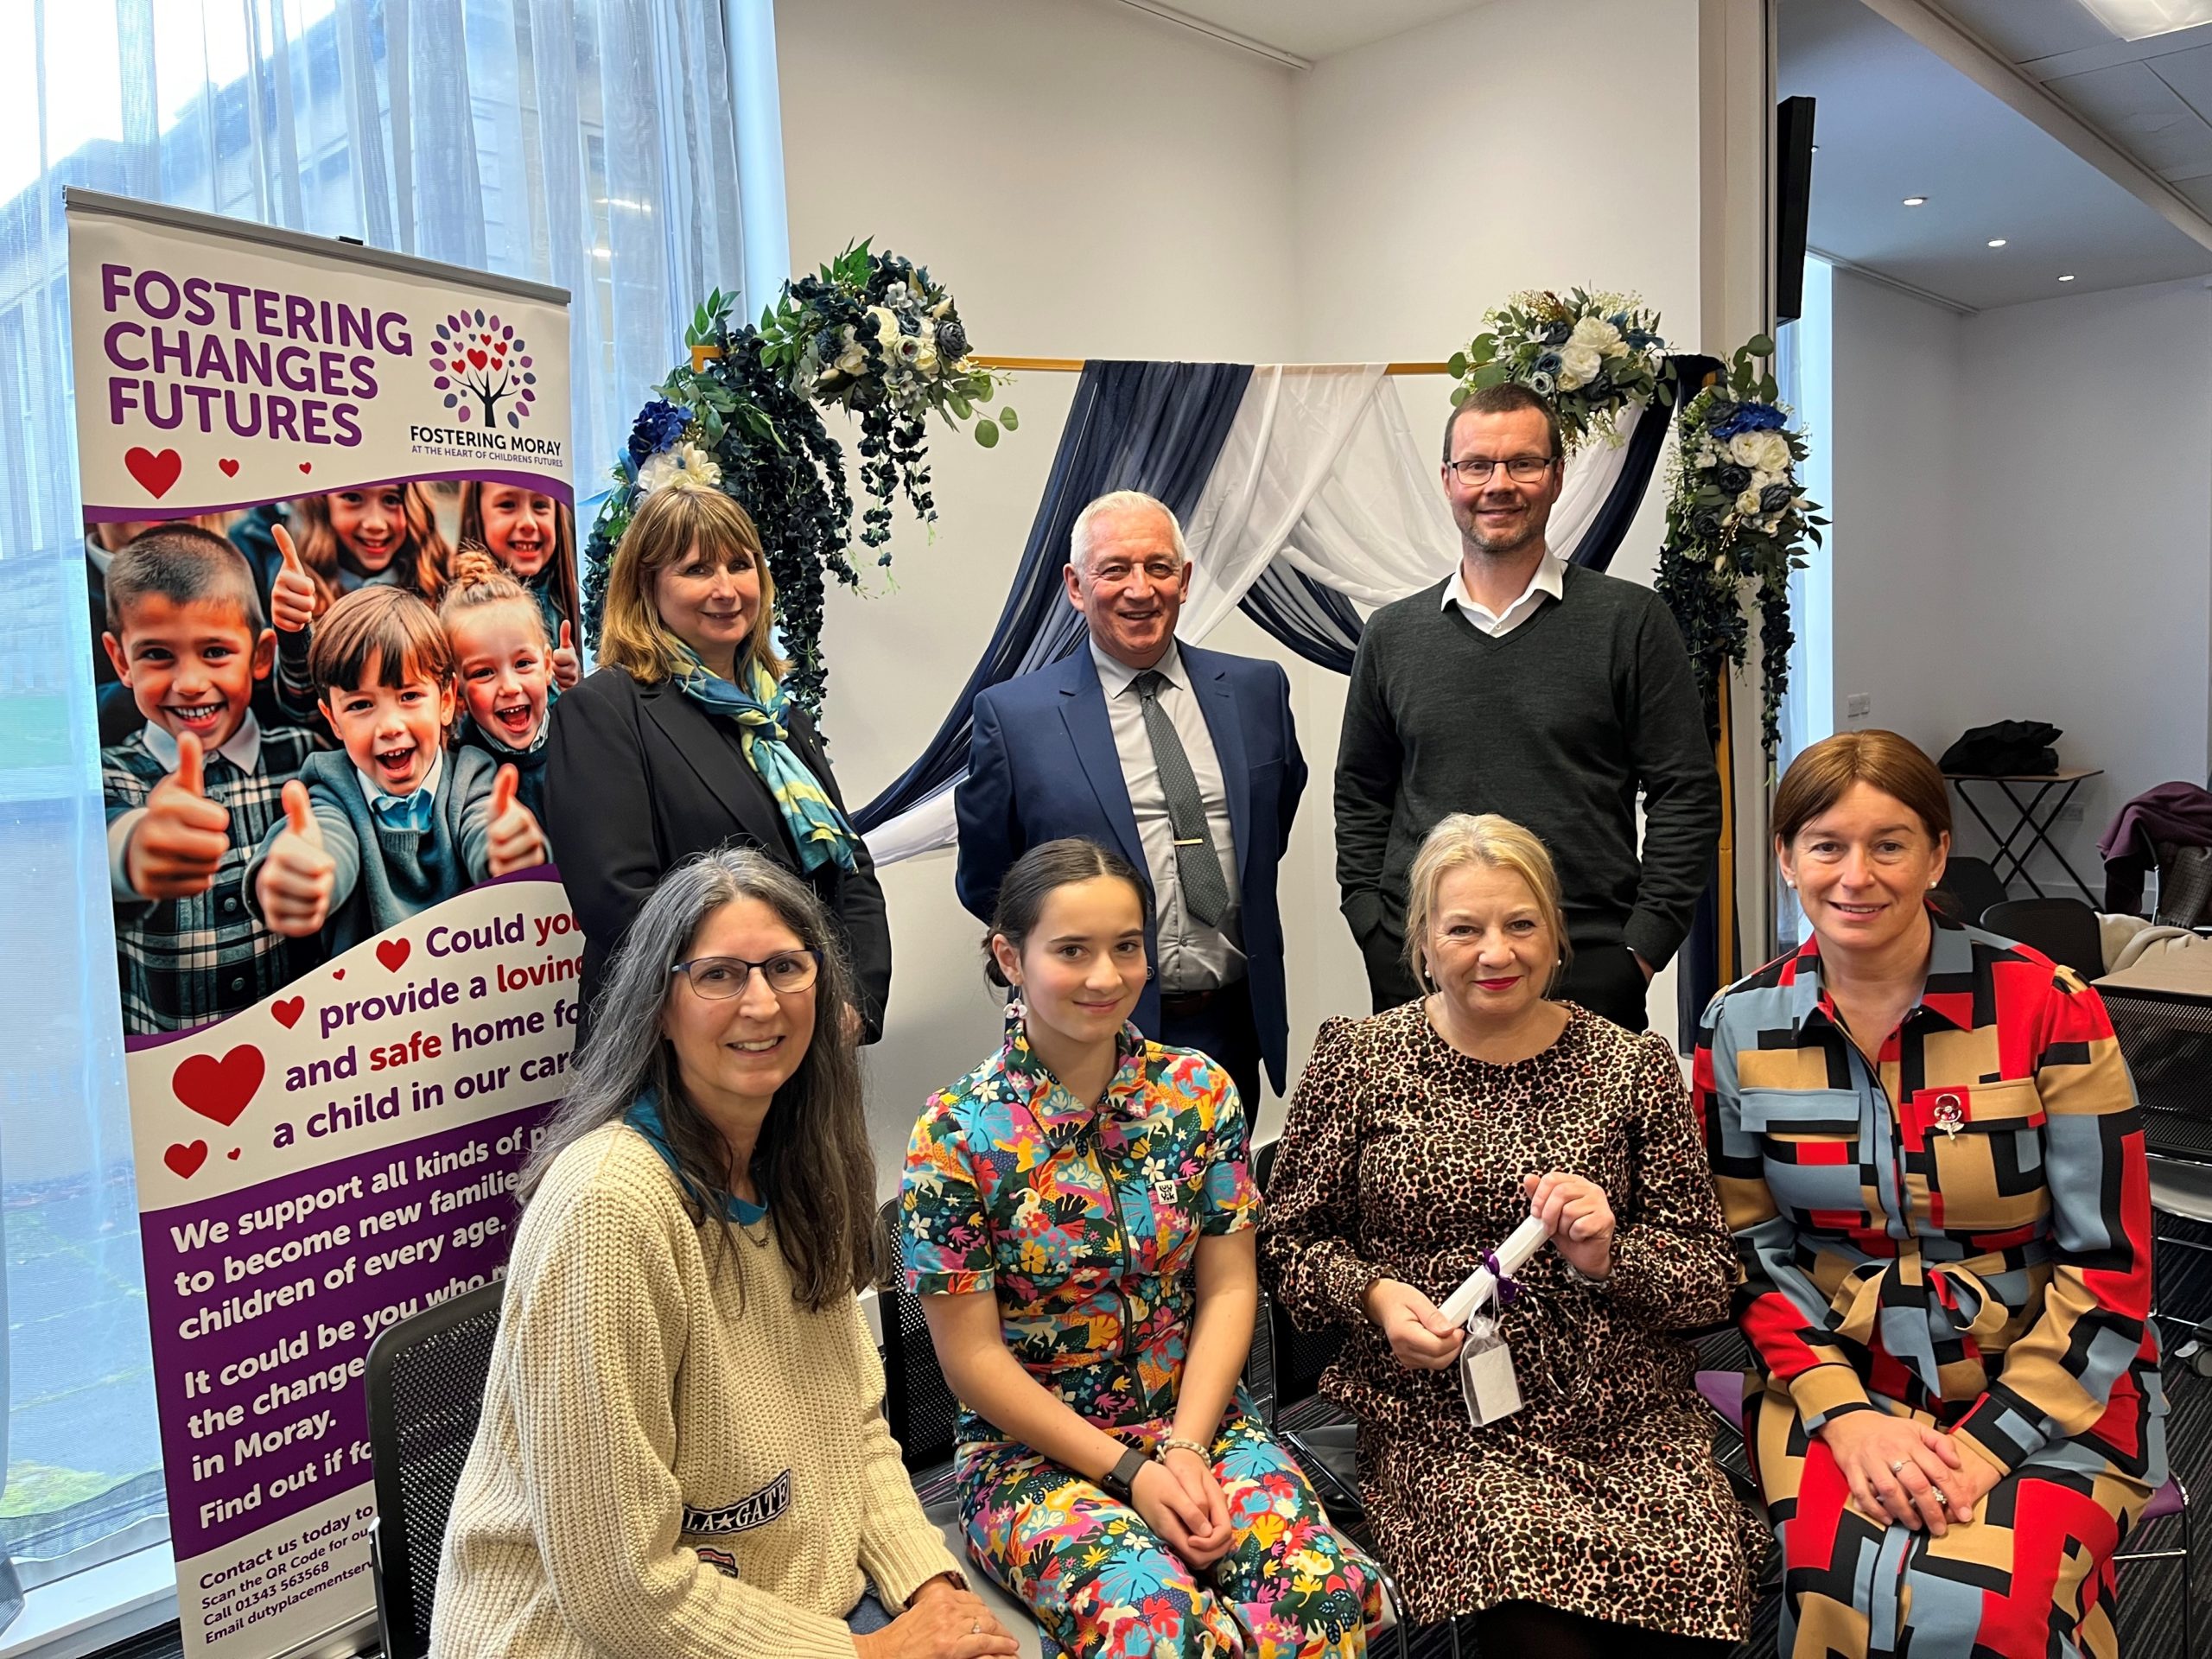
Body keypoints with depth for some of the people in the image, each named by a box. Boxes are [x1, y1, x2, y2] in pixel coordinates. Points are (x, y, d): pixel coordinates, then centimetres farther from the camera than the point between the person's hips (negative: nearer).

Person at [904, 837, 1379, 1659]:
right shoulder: (955, 1136, -12)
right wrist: (1129, 1471, -13)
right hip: (1034, 1448, -3)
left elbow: (1227, 1289, 0)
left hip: (1199, 1419, 3)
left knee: (1327, 1593, -23)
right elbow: (974, 1357, -9)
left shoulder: (1199, 1091, -1)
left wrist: (1186, 1449, -12)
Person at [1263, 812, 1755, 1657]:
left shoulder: (1633, 1067, 4)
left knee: (1694, 1588, -24)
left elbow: (1709, 1278, 6)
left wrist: (1609, 1257, -13)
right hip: (1442, 1422, -2)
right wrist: (1375, 1294, -11)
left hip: (1630, 1419, 2)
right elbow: (1289, 1239, 8)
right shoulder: (1357, 1060, 1)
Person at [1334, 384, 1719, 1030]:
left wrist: (1642, 948, -6)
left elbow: (1687, 794, 1)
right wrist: (1376, 936, 4)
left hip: (1589, 975, -2)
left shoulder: (1630, 620, 2)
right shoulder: (1392, 634, 9)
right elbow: (1360, 797, 15)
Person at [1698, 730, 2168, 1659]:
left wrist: (1989, 1444, -14)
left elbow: (2109, 1264, -7)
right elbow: (1751, 1246, 3)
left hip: (2049, 1383, -1)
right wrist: (1842, 1416, -11)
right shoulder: (1741, 1027, -2)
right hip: (1836, 1375, 2)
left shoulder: (2047, 1007, -9)